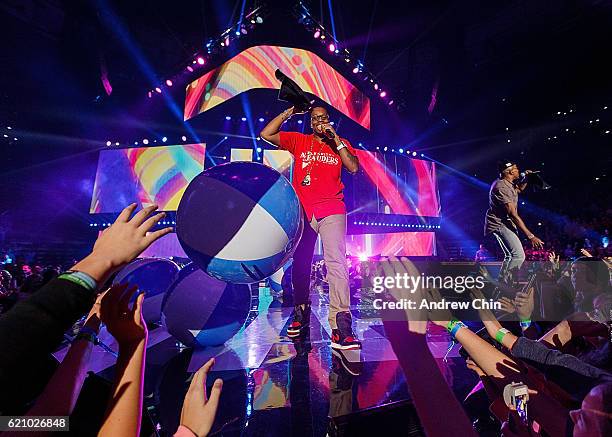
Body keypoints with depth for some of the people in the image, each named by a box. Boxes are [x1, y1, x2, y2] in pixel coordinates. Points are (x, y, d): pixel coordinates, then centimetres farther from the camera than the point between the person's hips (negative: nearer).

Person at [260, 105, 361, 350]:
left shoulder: (341, 144, 18)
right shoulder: (298, 141, 17)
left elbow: (353, 167, 2)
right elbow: (266, 134, 9)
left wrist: (335, 139, 1)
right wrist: (290, 111, 11)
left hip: (332, 212, -1)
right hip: (302, 211, 2)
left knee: (336, 261, -18)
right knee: (300, 264, 5)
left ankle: (340, 326, -21)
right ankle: (301, 315, 21)